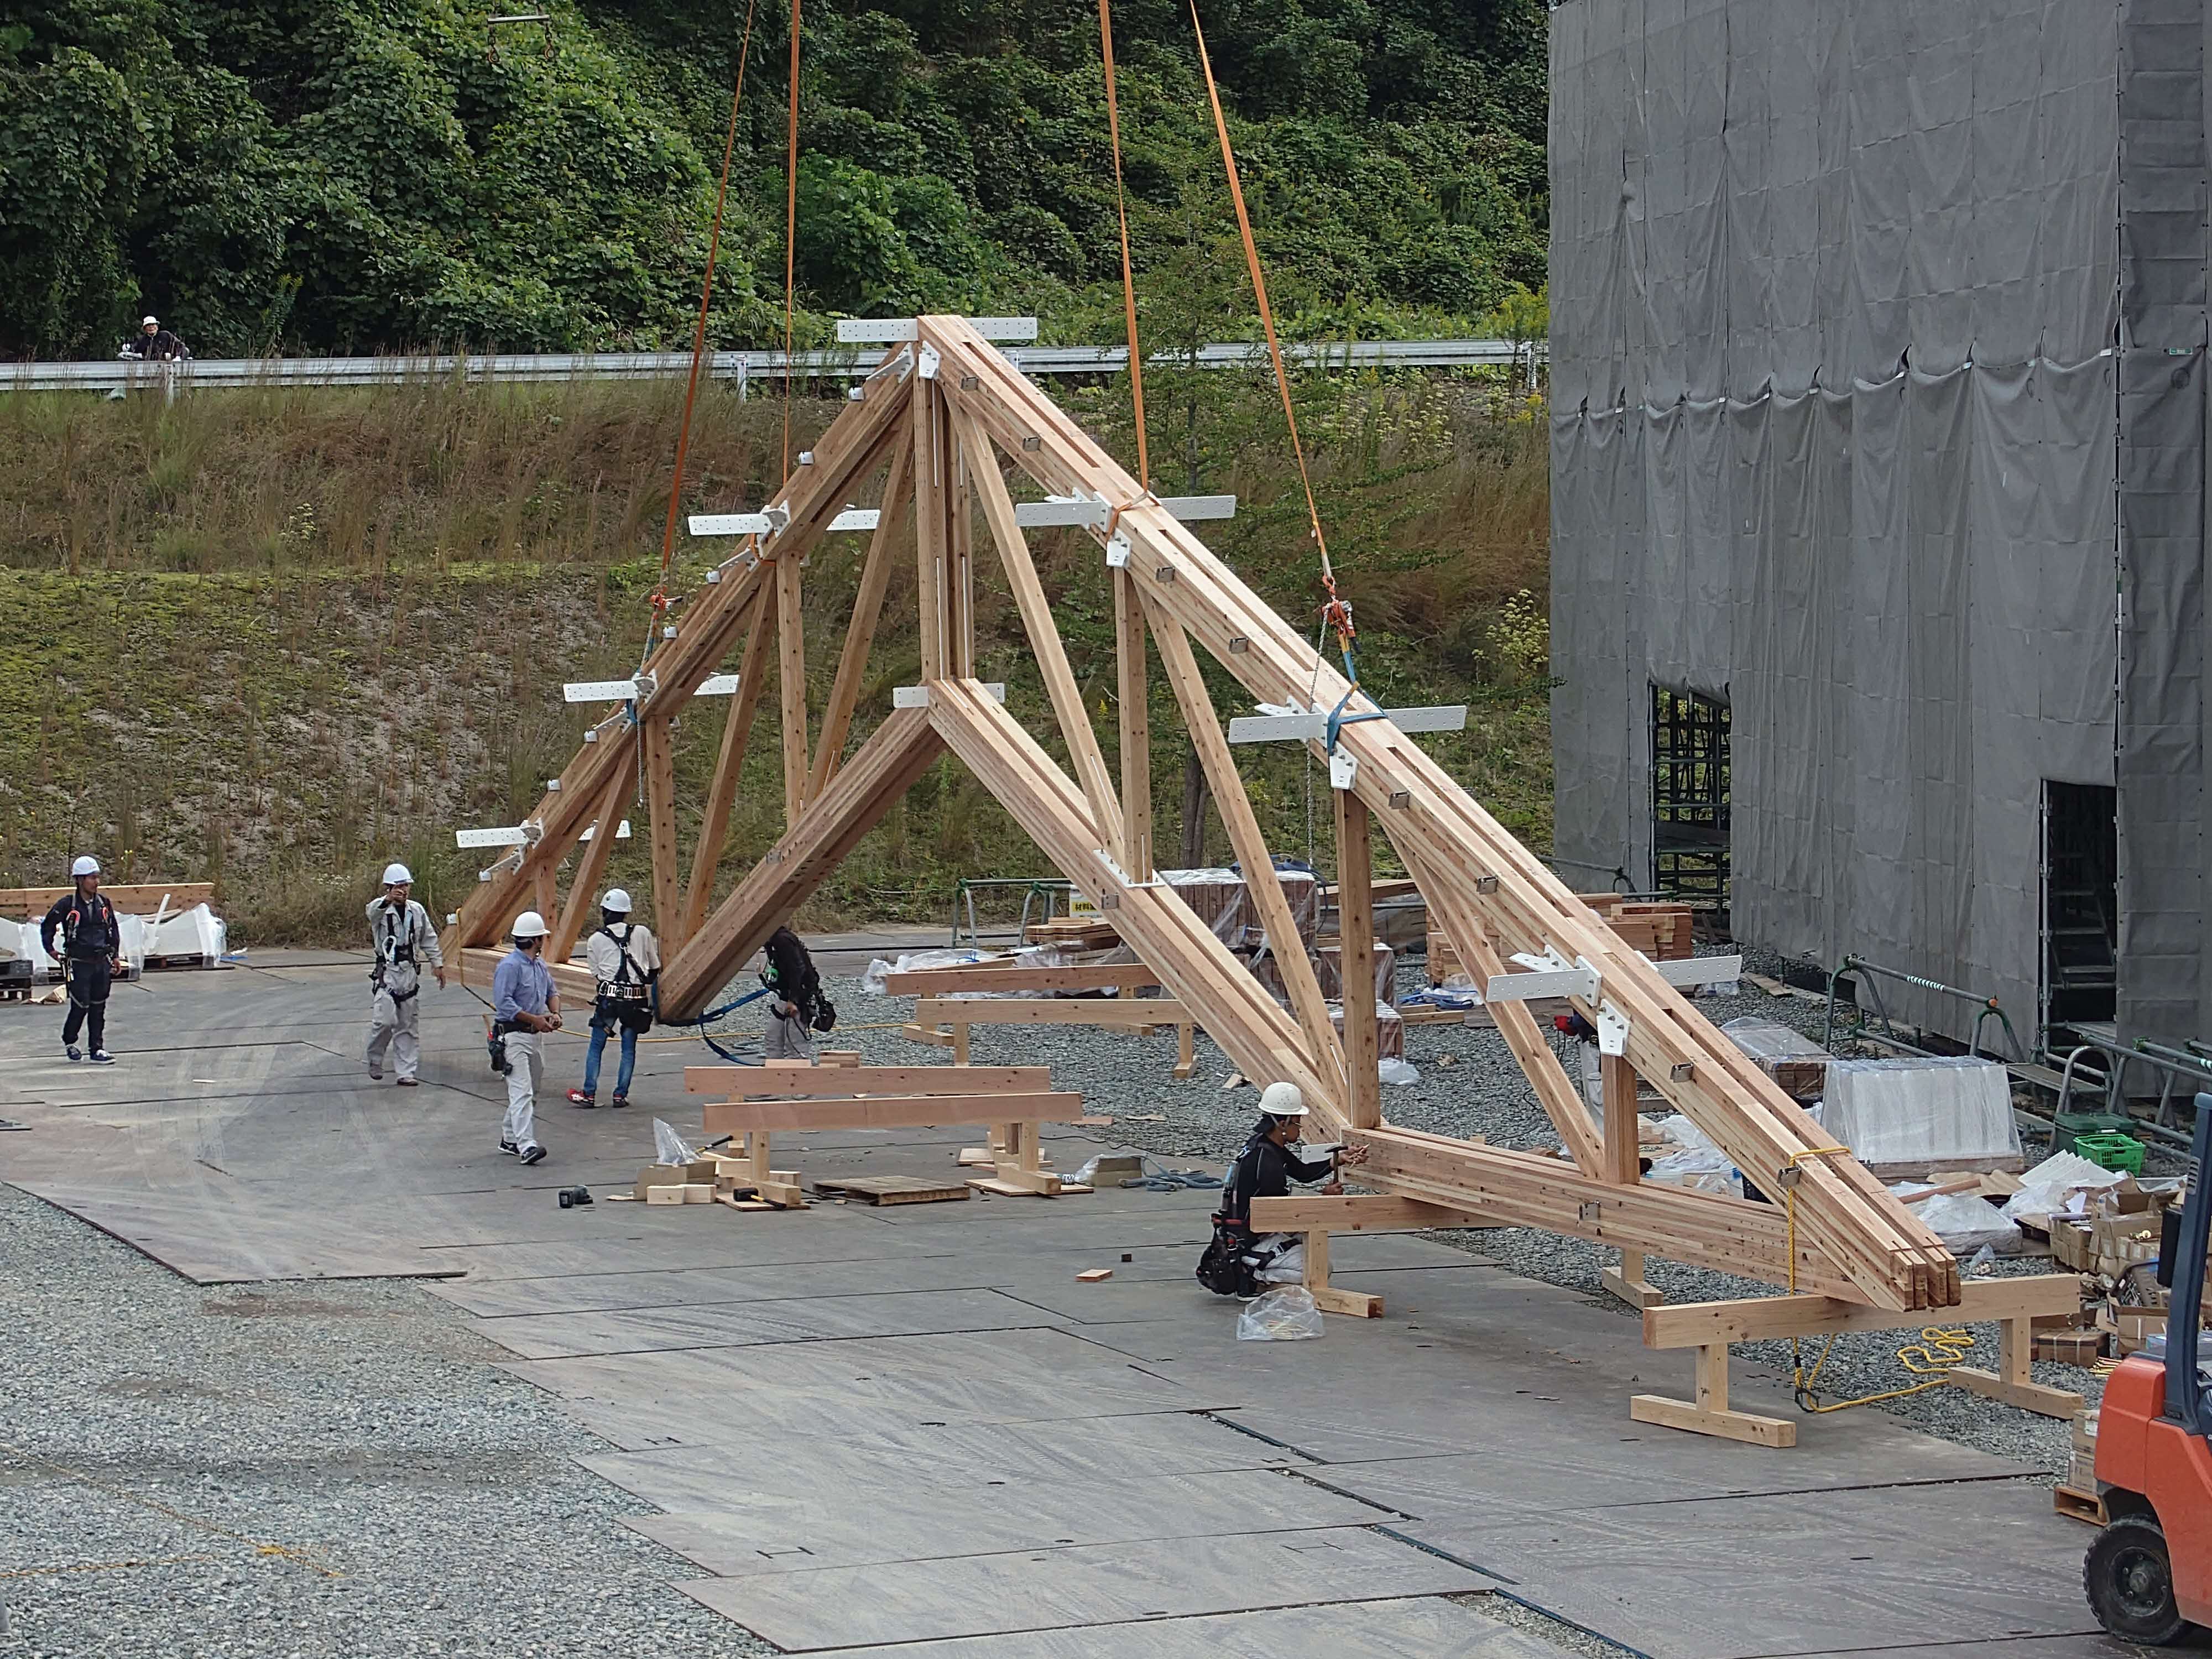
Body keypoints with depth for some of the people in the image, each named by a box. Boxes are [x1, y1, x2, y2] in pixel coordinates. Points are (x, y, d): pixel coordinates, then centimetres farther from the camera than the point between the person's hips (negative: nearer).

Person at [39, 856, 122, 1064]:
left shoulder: (103, 902, 6)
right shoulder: (66, 905, -8)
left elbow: (113, 929, 18)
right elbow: (47, 927, 5)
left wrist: (115, 956, 15)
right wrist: (52, 951, 3)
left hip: (102, 963, 4)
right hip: (79, 965, -4)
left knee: (98, 1008, 4)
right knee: (81, 1006, -4)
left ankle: (97, 1049, 8)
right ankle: (69, 1042, 19)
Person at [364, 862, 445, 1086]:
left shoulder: (416, 910, 9)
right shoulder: (380, 909, -7)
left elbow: (429, 939, 19)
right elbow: (373, 910, -34)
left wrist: (438, 965, 17)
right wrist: (388, 900, -55)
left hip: (410, 973, 5)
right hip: (386, 972, -5)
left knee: (408, 1024, 6)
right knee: (385, 1020, -16)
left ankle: (406, 1073, 12)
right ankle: (375, 1059, 9)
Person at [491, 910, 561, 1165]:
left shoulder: (540, 965, 14)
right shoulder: (509, 966, -14)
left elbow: (552, 992, 24)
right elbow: (503, 1003, -21)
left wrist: (555, 1013, 2)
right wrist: (535, 1019, -21)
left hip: (536, 1036, 9)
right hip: (514, 1036, -9)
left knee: (530, 1093, 14)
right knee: (522, 1091, -17)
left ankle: (510, 1139, 25)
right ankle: (526, 1145, -25)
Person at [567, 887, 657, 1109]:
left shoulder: (595, 941, 3)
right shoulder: (642, 933, 5)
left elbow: (596, 972, 8)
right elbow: (655, 967, 15)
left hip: (608, 998, -1)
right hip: (636, 999, 1)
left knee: (596, 1047, 8)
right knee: (629, 1048, 10)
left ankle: (589, 1095, 8)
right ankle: (621, 1095, 9)